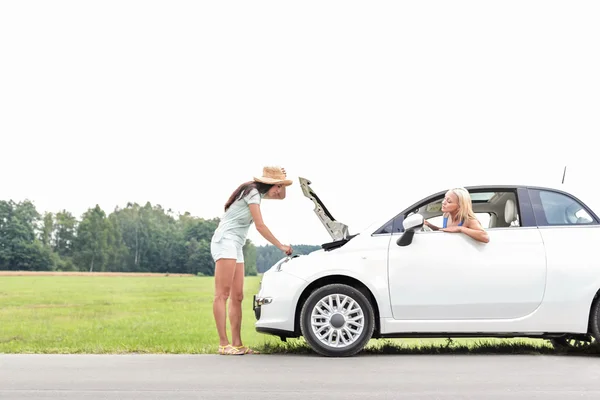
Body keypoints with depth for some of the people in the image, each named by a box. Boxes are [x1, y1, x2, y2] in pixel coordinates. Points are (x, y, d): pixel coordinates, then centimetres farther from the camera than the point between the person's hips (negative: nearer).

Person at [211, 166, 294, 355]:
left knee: (237, 297, 4)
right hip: (225, 240, -10)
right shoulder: (253, 192, -9)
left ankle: (237, 344, 2)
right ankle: (223, 344, -18)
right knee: (222, 294, -14)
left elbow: (281, 197, 32)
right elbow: (260, 226, -11)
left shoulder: (258, 193, 18)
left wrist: (282, 182, 10)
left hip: (236, 246, 10)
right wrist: (281, 246, -3)